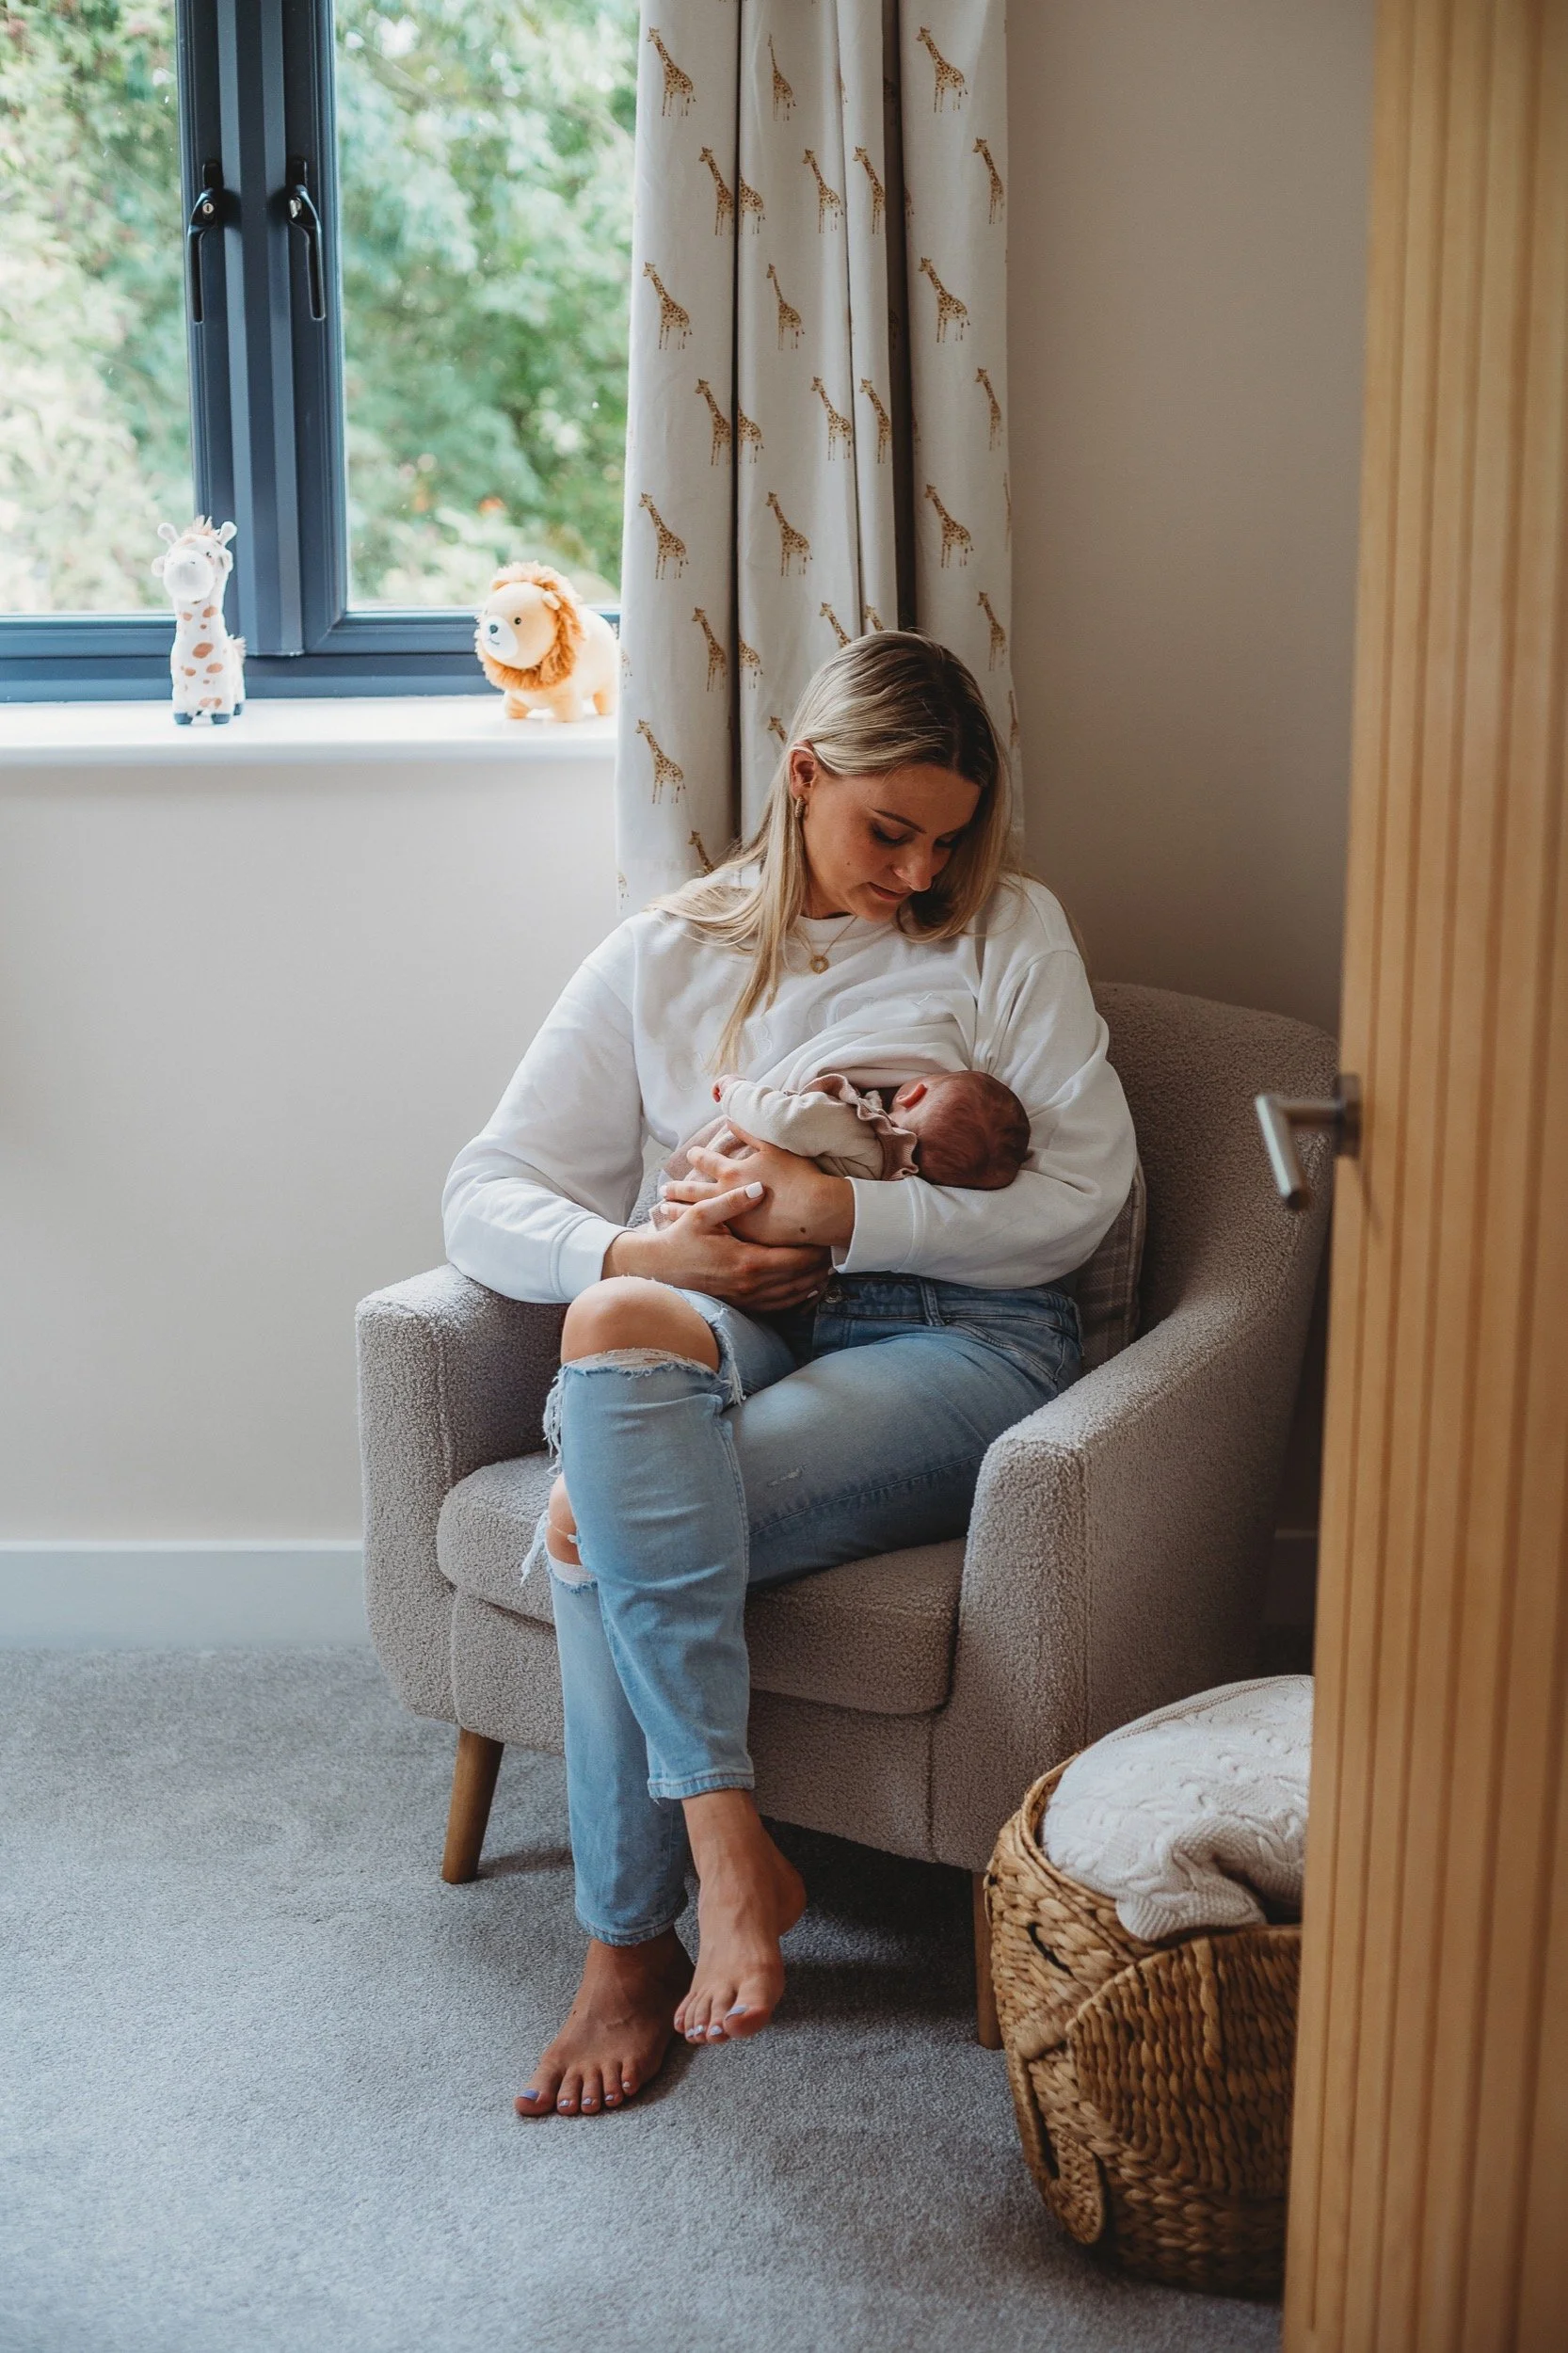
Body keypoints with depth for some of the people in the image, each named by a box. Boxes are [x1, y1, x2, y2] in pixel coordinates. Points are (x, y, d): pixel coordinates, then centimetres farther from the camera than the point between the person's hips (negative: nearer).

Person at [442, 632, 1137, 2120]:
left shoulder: (1009, 935, 10)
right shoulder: (663, 957, 14)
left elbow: (1084, 1198, -1)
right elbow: (485, 1199, 8)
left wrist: (842, 1214, -12)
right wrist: (642, 1252, -12)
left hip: (952, 1335, -3)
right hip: (733, 1326, 3)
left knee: (597, 1528, -29)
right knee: (614, 1323, -36)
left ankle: (630, 1945, -17)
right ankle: (726, 1841, -33)